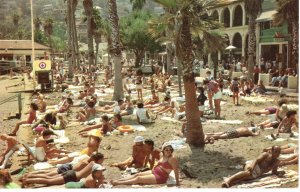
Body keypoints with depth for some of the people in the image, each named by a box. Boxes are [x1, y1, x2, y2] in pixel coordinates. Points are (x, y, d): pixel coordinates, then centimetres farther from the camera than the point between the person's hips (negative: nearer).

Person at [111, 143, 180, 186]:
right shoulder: (163, 157, 9)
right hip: (154, 172, 9)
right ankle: (117, 180, -1)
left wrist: (177, 182, -21)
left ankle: (118, 183, -9)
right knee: (137, 174, -1)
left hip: (160, 177, -9)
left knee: (139, 178, -12)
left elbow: (176, 171, -19)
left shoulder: (172, 159, -17)